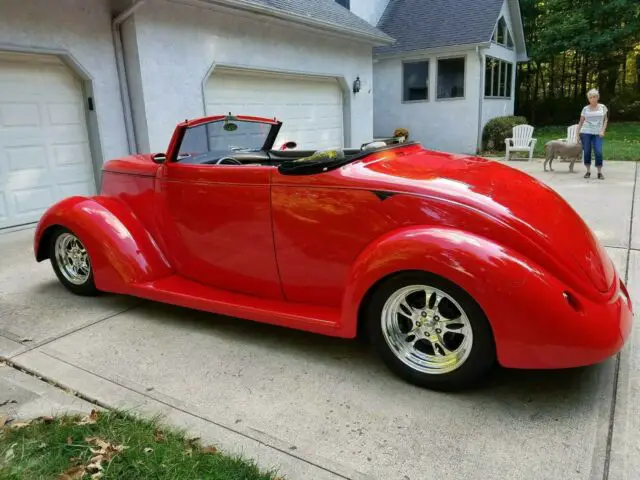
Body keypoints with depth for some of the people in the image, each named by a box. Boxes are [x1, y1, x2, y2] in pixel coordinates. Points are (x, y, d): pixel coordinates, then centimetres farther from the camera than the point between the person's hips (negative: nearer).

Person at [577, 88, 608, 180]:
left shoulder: (602, 107, 6)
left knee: (598, 152, -11)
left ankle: (599, 172, -1)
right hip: (585, 133, 0)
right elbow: (581, 122, 9)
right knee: (587, 152, 0)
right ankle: (588, 171, 12)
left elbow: (606, 119, 10)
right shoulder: (585, 109, 5)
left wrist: (603, 130, -3)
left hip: (597, 134, 0)